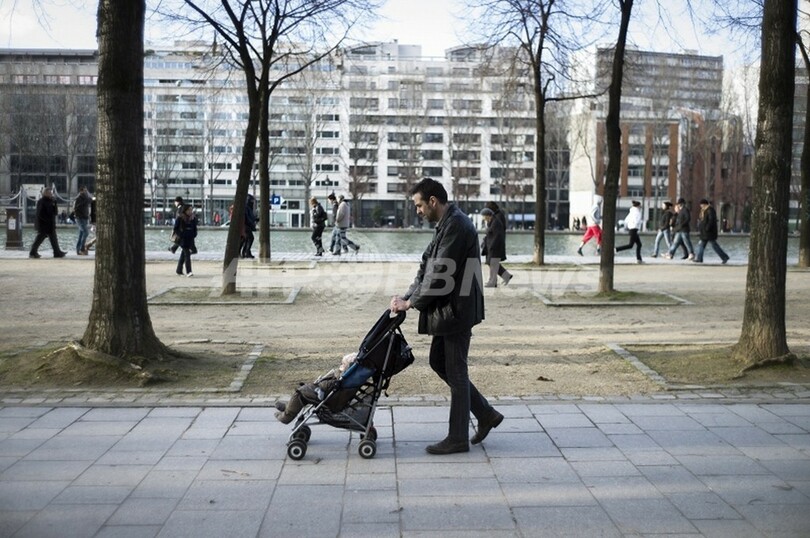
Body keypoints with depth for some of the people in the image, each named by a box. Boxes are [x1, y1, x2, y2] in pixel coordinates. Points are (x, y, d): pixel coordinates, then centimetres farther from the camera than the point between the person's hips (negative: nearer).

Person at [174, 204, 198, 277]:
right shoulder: (180, 218, -7)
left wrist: (194, 235, 3)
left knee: (183, 255, 14)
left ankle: (179, 270, 25)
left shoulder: (193, 218, 7)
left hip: (190, 239, 5)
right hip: (183, 240, -5)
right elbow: (176, 229, -3)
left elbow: (195, 229, 17)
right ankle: (188, 272, -19)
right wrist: (180, 235, -14)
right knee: (187, 254, -14)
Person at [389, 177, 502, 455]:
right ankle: (486, 414, 24)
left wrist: (411, 302, -13)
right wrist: (407, 296, 4)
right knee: (438, 363, 16)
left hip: (457, 310, -10)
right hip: (447, 309, 10)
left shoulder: (456, 225, -19)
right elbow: (427, 265, 14)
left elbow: (440, 272, -21)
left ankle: (458, 438, 12)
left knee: (455, 372, 0)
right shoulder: (445, 224, 13)